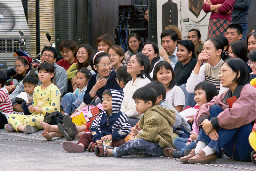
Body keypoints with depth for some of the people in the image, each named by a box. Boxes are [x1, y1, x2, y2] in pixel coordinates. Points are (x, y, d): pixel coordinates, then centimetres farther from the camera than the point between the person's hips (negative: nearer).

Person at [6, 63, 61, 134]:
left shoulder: (54, 89, -5)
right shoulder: (36, 89, 19)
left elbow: (55, 108, -13)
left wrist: (40, 110, -15)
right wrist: (32, 109, 3)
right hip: (36, 115, 8)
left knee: (31, 119, -42)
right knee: (11, 117, -7)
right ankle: (23, 128, -34)